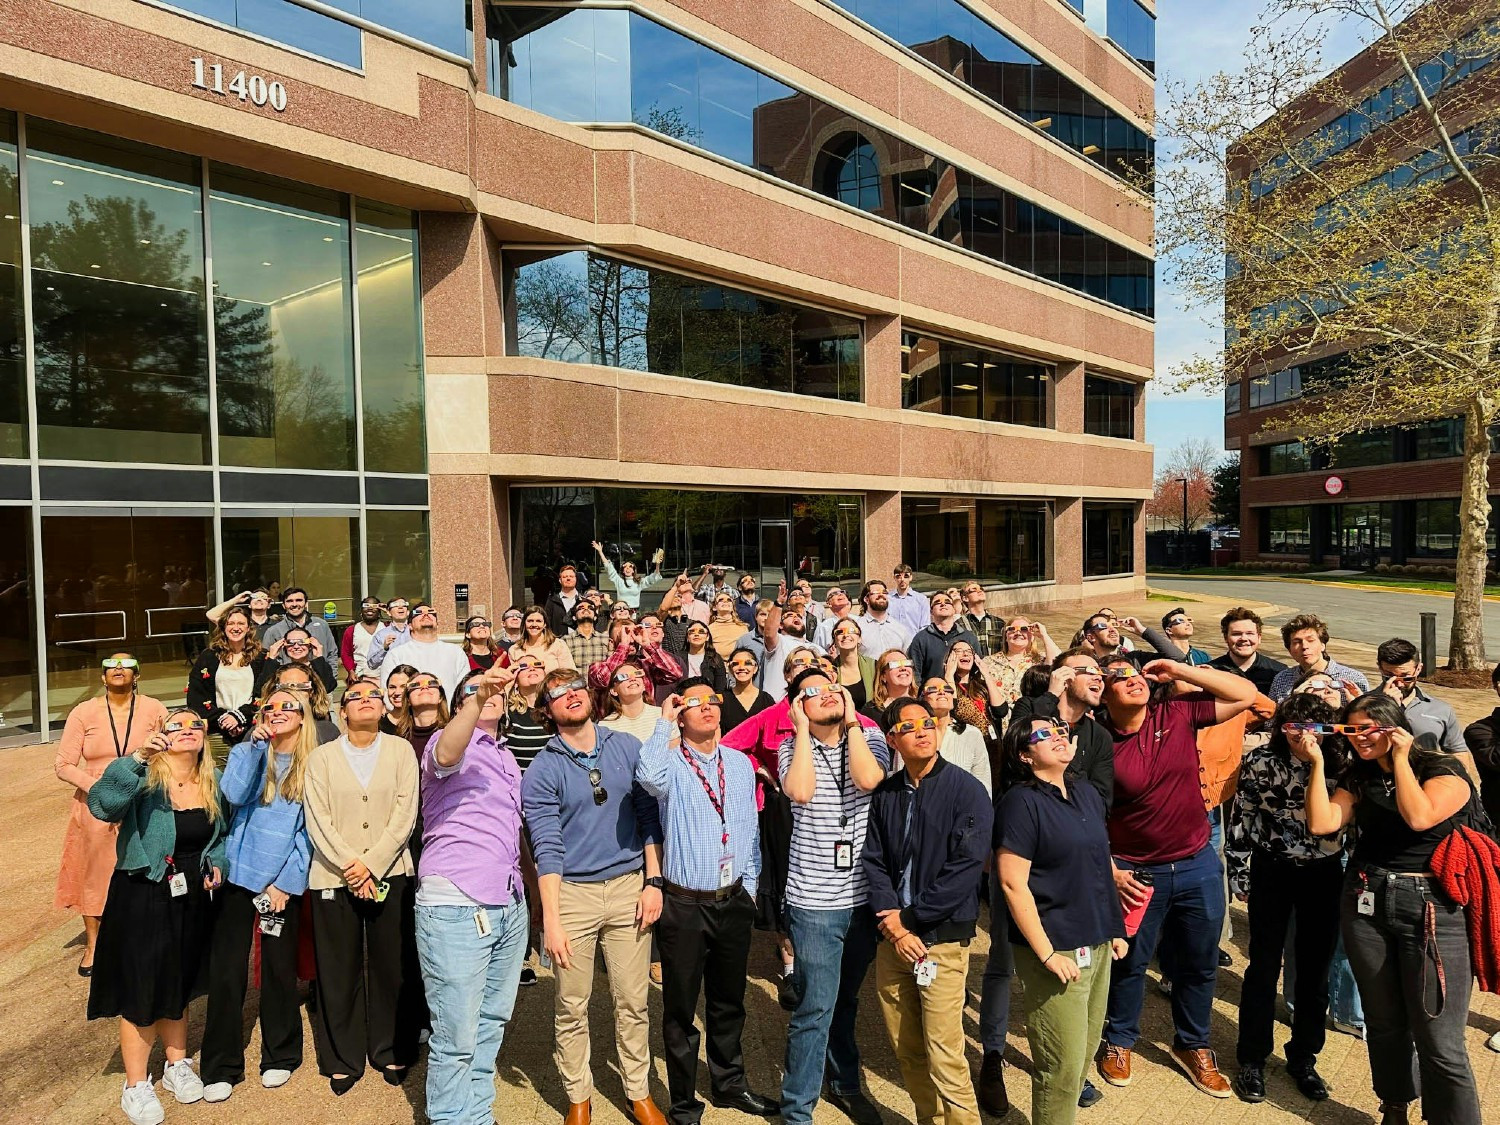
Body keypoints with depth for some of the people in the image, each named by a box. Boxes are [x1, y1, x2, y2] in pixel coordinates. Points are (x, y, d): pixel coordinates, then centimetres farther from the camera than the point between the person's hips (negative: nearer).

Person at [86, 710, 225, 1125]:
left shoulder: (213, 782, -1)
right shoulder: (144, 779, -17)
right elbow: (102, 805, -38)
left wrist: (217, 863, -3)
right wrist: (134, 757, -46)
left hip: (192, 899, 5)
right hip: (141, 899, -5)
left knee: (179, 985, 21)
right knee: (141, 990, 6)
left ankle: (177, 1065, 41)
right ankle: (136, 1086, 28)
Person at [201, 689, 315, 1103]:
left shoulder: (313, 766, -2)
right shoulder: (250, 752, 3)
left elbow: (309, 831, -3)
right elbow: (233, 794, -17)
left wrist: (286, 881, -8)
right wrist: (256, 744, -19)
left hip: (283, 881, -1)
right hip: (239, 872, 1)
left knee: (279, 967, 10)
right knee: (226, 969, 2)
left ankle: (280, 1056, 28)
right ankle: (222, 1066, 18)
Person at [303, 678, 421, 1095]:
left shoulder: (400, 750, 3)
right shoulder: (321, 757, 5)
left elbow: (405, 813, -4)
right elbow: (318, 820, -4)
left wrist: (371, 864, -12)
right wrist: (349, 866, -13)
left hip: (390, 874, 0)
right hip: (334, 877, 0)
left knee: (393, 967, 5)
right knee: (339, 970, 6)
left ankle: (392, 1052, 22)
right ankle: (343, 1059, 22)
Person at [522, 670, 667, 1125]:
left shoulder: (628, 748, 2)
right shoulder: (541, 771, -4)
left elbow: (650, 817, 4)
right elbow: (547, 848, -8)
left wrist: (653, 881, -1)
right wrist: (550, 919, -12)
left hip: (629, 887, 2)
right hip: (572, 892, -1)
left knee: (633, 1001, 9)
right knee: (572, 1008, 9)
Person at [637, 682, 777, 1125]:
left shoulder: (741, 764, 4)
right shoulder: (672, 764, -11)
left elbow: (750, 829, 11)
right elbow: (648, 776, -37)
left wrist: (749, 885, 10)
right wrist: (664, 722, -25)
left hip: (734, 902, 4)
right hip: (684, 905, -4)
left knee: (729, 1003, 22)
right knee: (680, 1009, 11)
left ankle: (728, 1083, 43)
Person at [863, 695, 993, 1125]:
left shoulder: (966, 790, -8)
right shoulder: (885, 794, 6)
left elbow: (966, 868, -14)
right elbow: (872, 860, 5)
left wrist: (910, 918, -12)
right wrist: (893, 924, -8)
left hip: (943, 940, -4)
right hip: (892, 937, 5)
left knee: (945, 1058, -5)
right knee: (905, 1048, 13)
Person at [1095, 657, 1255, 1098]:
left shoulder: (1178, 714, -7)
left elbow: (1246, 694, -7)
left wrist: (1180, 670, -13)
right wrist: (1111, 871, -12)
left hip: (1198, 865, 3)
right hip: (1136, 874, -3)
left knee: (1200, 964, 19)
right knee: (1130, 963, 14)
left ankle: (1192, 1045, 41)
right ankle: (1119, 1040, 38)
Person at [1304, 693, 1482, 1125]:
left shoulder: (1445, 771, -6)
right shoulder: (1359, 778, 9)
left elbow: (1419, 817, -23)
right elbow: (1321, 824, -2)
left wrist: (1399, 758, -15)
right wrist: (1317, 763, -5)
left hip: (1431, 910, -5)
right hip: (1365, 904, 5)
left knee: (1439, 1043, -5)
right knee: (1383, 1024, 15)